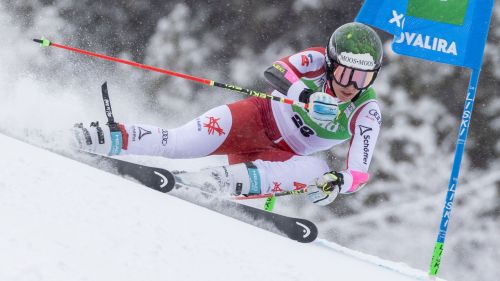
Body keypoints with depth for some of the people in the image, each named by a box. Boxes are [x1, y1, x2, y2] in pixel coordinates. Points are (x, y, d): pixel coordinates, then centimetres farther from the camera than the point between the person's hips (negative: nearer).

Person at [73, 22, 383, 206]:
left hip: (282, 158, 2)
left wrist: (338, 182, -42)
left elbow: (359, 174, -19)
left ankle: (223, 181, -45)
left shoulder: (367, 114, -12)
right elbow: (275, 71, -32)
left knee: (318, 170, -33)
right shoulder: (318, 61, -14)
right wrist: (306, 96, -50)